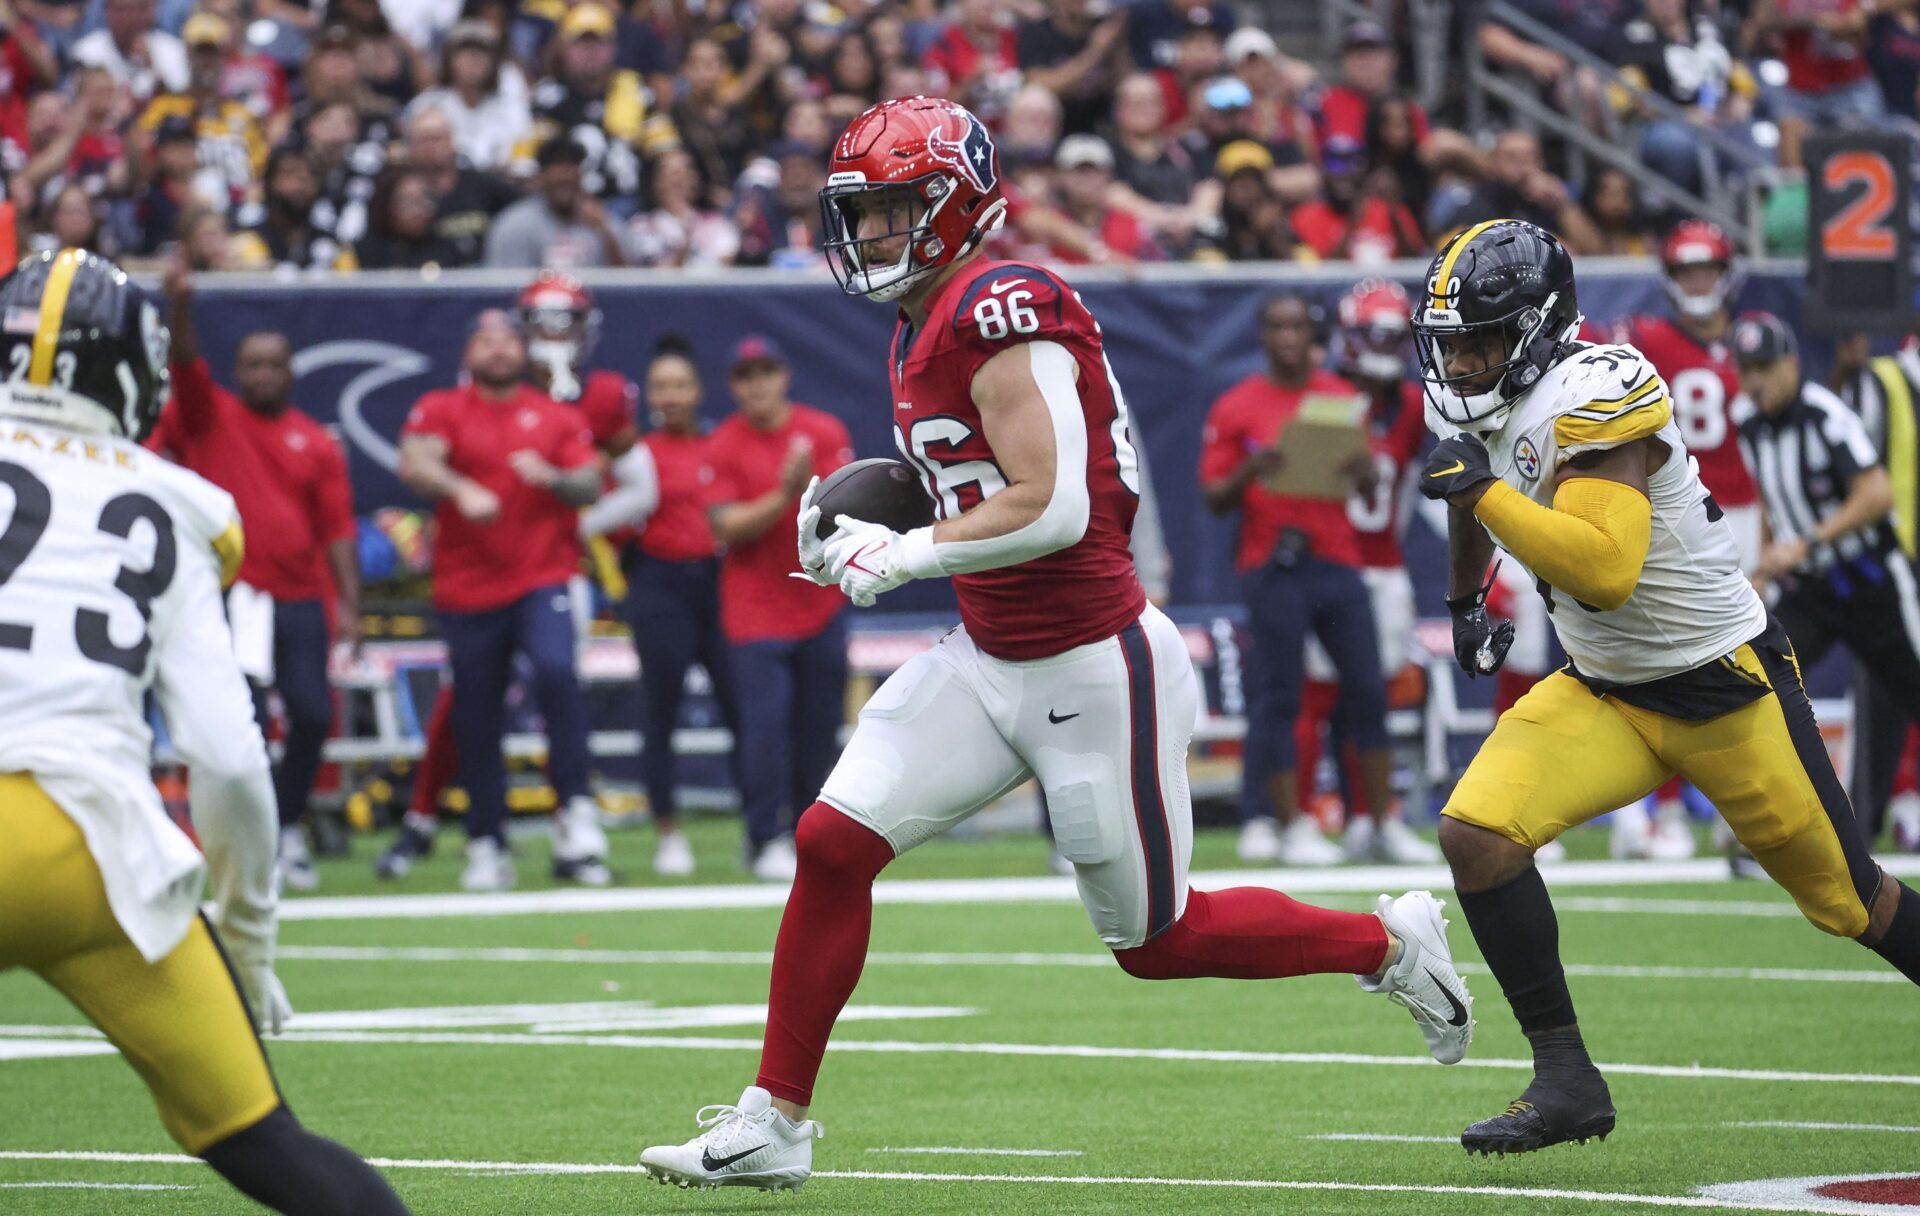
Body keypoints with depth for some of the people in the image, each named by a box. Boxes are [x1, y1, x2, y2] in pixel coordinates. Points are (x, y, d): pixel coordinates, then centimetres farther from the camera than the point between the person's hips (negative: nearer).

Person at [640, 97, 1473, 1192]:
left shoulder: (1000, 313, -20)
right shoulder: (926, 331, 10)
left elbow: (1052, 509, -26)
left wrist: (902, 556, -18)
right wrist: (865, 522, 5)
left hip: (1093, 671, -9)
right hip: (990, 660, 9)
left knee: (1156, 940, 5)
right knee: (834, 843, -4)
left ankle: (1390, 944, 27)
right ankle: (773, 1124, 3)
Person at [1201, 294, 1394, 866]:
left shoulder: (1344, 399, 12)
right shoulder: (1235, 407, 2)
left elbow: (1368, 492, 12)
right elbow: (1215, 498, 1)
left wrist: (1364, 471, -11)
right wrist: (1251, 471, -19)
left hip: (1338, 559, 3)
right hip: (1272, 567, -3)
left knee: (1367, 690, 0)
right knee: (1278, 696, -3)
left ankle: (1383, 821, 6)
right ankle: (1290, 825, 3)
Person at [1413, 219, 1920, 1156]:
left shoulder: (1592, 398, -27)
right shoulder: (1479, 407, -1)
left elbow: (1604, 573, -39)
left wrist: (1482, 489, -35)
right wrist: (1465, 601, 38)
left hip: (1727, 689, -7)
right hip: (1603, 693, 7)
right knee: (1475, 834, -16)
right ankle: (1565, 1080, -11)